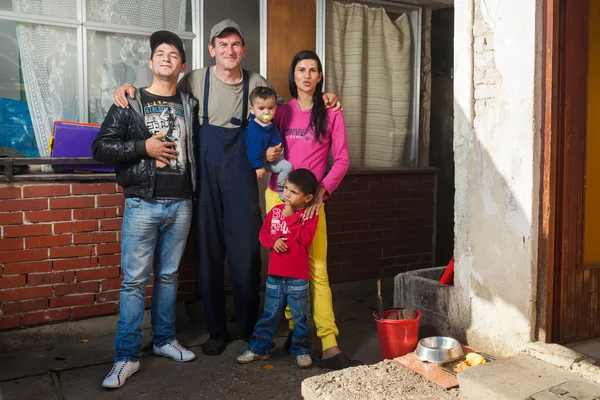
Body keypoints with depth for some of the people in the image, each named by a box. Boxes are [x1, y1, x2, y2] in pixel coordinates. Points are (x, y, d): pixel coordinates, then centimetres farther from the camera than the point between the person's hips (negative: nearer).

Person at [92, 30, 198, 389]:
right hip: (143, 203, -2)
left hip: (181, 204, 3)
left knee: (169, 275, 12)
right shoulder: (130, 103, 3)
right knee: (135, 280, -1)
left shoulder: (190, 105, 10)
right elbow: (100, 147, -2)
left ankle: (165, 339, 26)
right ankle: (127, 356, 7)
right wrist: (143, 147, -13)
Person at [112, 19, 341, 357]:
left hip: (241, 176, 0)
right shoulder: (196, 80, 4)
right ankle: (216, 329, 20)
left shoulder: (257, 84, 7)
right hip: (205, 176, 0)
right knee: (209, 252, 6)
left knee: (246, 252, 0)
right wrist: (129, 87, -5)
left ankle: (250, 327, 18)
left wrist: (321, 99, 4)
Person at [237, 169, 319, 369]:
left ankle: (301, 350, 26)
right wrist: (273, 241, -13)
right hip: (275, 276, 3)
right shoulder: (275, 211, 4)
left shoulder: (310, 216, -7)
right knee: (270, 315, 13)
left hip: (298, 278, -3)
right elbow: (263, 233, 7)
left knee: (301, 316, 10)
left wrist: (290, 217, -19)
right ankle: (259, 348, 25)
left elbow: (305, 238, -21)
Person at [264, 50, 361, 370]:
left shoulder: (331, 112, 4)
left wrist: (321, 191, -13)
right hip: (278, 194, 3)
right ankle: (295, 329, 20)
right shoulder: (283, 112, 10)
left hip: (312, 199, -2)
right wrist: (266, 155, -4)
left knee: (317, 270, -7)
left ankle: (329, 347, -8)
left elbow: (342, 160, -1)